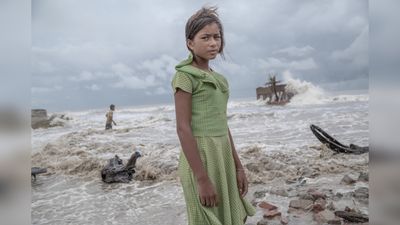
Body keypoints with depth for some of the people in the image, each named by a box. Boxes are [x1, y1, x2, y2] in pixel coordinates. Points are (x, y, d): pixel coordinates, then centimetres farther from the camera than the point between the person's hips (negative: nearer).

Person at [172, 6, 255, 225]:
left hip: (222, 156, 8)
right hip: (200, 157, -8)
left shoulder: (216, 78, 14)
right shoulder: (184, 75, -10)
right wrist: (202, 179, -20)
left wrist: (238, 166, 13)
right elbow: (183, 128, -16)